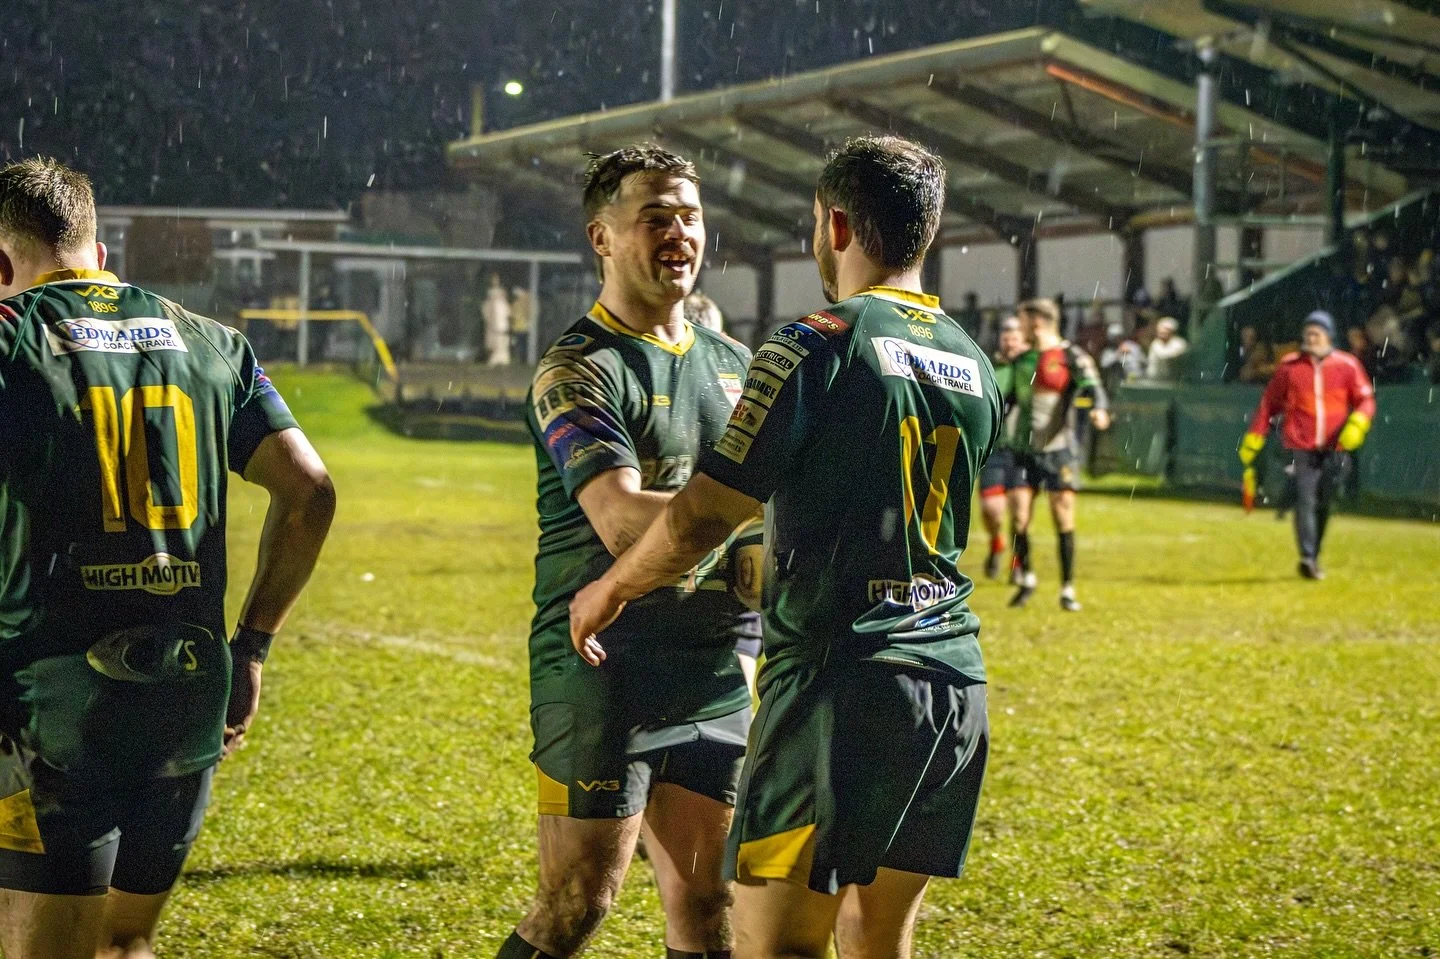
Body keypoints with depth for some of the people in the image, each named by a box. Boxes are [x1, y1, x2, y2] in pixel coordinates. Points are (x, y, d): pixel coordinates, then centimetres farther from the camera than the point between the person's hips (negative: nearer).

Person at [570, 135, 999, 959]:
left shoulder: (816, 348, -9)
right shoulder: (975, 367, 13)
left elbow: (704, 518, -9)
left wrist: (608, 592, 8)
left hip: (843, 680, -7)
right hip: (955, 681, 7)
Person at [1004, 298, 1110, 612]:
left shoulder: (1071, 356, -3)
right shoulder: (1022, 361, 15)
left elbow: (1091, 387, -18)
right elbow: (1010, 401, 27)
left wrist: (1098, 409, -38)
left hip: (1059, 448, -4)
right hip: (1024, 449, 4)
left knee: (1064, 519, -4)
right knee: (1019, 516, -3)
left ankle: (1067, 589, 4)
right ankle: (1027, 578, 18)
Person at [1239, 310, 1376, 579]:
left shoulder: (1347, 365, 4)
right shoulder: (1289, 365, 6)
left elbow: (1366, 399, 5)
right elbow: (1269, 403, 10)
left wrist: (1357, 424, -15)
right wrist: (1253, 439, 7)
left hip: (1334, 449, 1)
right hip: (1301, 449, -1)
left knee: (1323, 504, 8)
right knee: (1305, 502, -13)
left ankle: (1313, 557, 21)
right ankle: (1307, 558, -21)